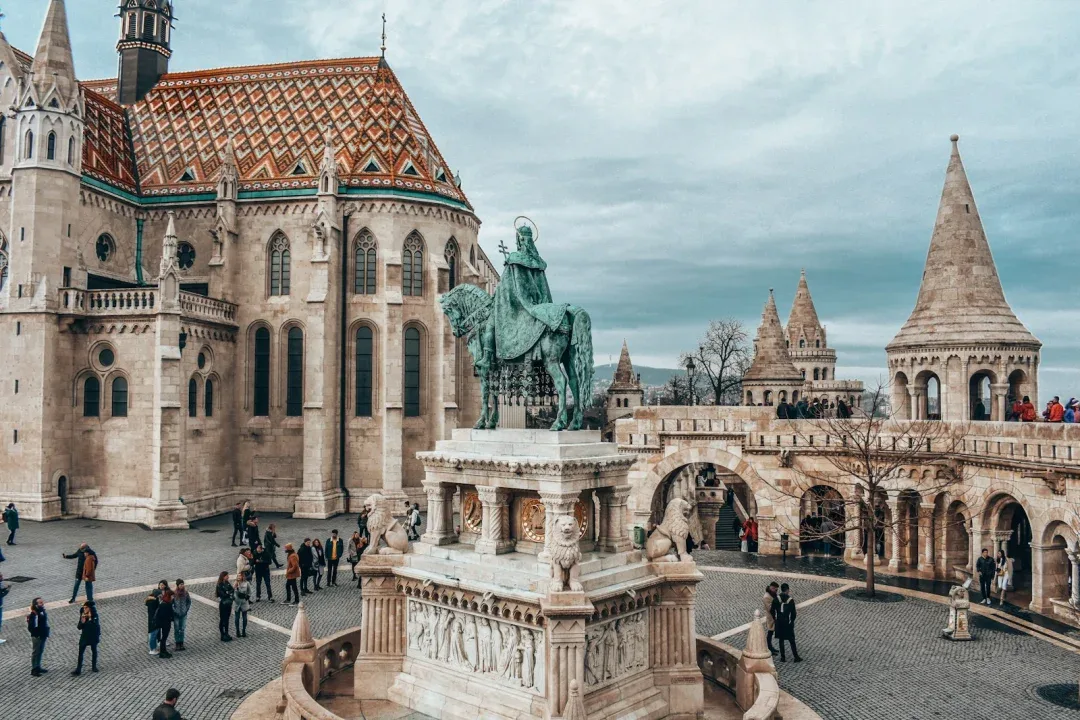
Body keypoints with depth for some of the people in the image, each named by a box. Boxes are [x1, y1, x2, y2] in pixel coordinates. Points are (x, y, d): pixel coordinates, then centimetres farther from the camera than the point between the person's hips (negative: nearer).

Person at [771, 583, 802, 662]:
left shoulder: (776, 599, -7)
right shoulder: (790, 600, -13)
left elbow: (772, 610, -2)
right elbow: (793, 613, -8)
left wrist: (774, 618, 15)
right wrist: (792, 620, 10)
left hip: (779, 623, 2)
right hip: (788, 623, -2)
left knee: (781, 640, 10)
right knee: (792, 641, 10)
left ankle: (783, 657, 14)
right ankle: (796, 657, 17)